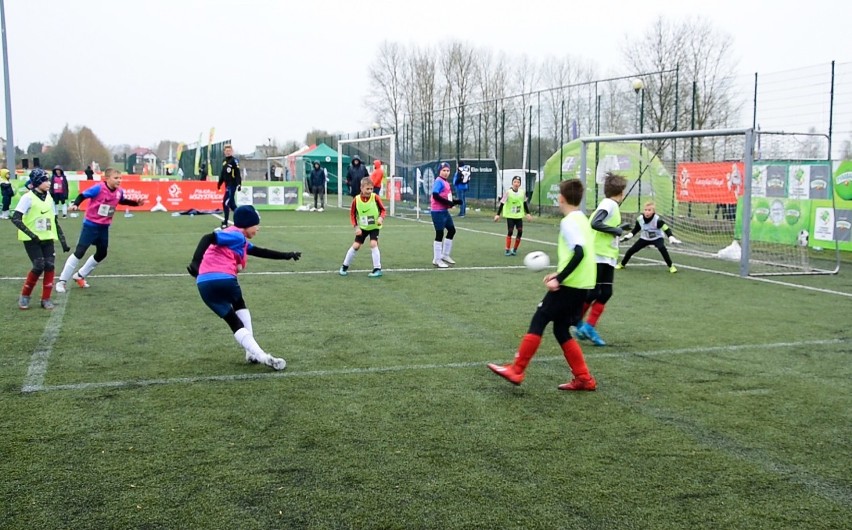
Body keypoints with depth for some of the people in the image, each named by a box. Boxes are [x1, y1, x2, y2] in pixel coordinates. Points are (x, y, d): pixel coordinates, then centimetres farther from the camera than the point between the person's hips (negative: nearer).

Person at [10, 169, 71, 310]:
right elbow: (15, 219, -16)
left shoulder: (49, 198, 8)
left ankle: (46, 299, 7)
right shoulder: (28, 197, -11)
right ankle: (24, 296, 8)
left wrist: (63, 241, 10)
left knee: (49, 266, -5)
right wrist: (30, 234, -24)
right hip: (31, 240, -5)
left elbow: (55, 221, 14)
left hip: (47, 238, 5)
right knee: (39, 266, -13)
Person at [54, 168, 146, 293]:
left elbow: (123, 201, 17)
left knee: (102, 254, 16)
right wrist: (75, 205, -34)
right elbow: (83, 195, -17)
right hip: (91, 225, -7)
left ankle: (79, 276, 33)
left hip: (104, 227, 7)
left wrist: (136, 203, 6)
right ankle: (62, 281, 1)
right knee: (79, 252, -9)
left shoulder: (119, 191, -2)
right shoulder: (99, 188, -21)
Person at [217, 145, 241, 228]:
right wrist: (220, 183, 22)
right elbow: (222, 174, 22)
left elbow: (238, 174, -16)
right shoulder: (224, 161, 14)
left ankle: (225, 222, -7)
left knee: (225, 202, -11)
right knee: (231, 203, 11)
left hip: (232, 184, -8)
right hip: (227, 184, 8)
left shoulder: (234, 160, -10)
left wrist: (239, 184, -23)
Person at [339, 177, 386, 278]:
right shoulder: (356, 200, -15)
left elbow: (383, 210, -7)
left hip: (374, 226, -1)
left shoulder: (375, 197, -18)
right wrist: (356, 227, -12)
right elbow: (352, 214, -3)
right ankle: (345, 266, 20)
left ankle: (377, 269, -8)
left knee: (373, 244, -18)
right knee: (355, 246, 1)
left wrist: (381, 217, -27)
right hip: (362, 227, 1)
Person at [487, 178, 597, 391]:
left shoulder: (569, 221, -13)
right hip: (581, 285, 9)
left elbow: (579, 253, -25)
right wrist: (559, 274, 21)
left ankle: (516, 370, 4)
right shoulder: (581, 219, 15)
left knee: (538, 320, 0)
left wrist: (559, 279, -23)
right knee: (561, 329, 14)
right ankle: (583, 378, 14)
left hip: (570, 285, -9)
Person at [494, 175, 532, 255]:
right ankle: (507, 250, 4)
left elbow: (525, 203, 13)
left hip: (519, 216, 3)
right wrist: (498, 214, -18)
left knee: (520, 231, -5)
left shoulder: (522, 192, -2)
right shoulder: (508, 192, -13)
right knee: (510, 232, -7)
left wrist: (528, 213, 13)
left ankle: (514, 249, 10)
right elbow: (502, 203, -13)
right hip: (510, 216, -3)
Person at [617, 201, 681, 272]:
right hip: (644, 239, 4)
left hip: (657, 238, -4)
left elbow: (666, 229, -33)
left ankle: (671, 266, -18)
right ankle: (622, 264, 25)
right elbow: (635, 230, 2)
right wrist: (628, 236, -7)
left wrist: (672, 238, -48)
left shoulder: (657, 220, -30)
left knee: (662, 248, -33)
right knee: (631, 250, -1)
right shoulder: (639, 219, -17)